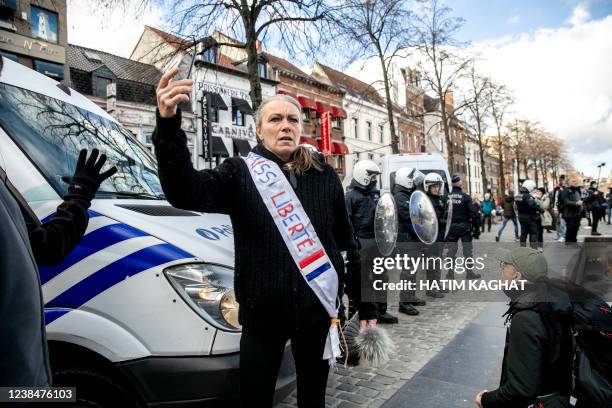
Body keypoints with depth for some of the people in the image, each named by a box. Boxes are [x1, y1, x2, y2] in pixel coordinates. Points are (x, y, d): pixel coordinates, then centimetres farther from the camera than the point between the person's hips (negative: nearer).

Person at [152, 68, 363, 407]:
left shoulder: (324, 175, 2)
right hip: (262, 314, -2)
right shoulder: (241, 173, -5)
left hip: (318, 310, 3)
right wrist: (168, 124, -38)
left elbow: (345, 240, 9)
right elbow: (185, 191, -24)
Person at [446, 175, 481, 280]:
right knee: (467, 250, 8)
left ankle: (450, 273, 14)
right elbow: (474, 213, -12)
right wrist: (476, 228, -5)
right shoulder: (465, 197, -9)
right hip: (464, 227, -2)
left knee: (451, 250, 10)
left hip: (451, 227, 2)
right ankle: (469, 273, 12)